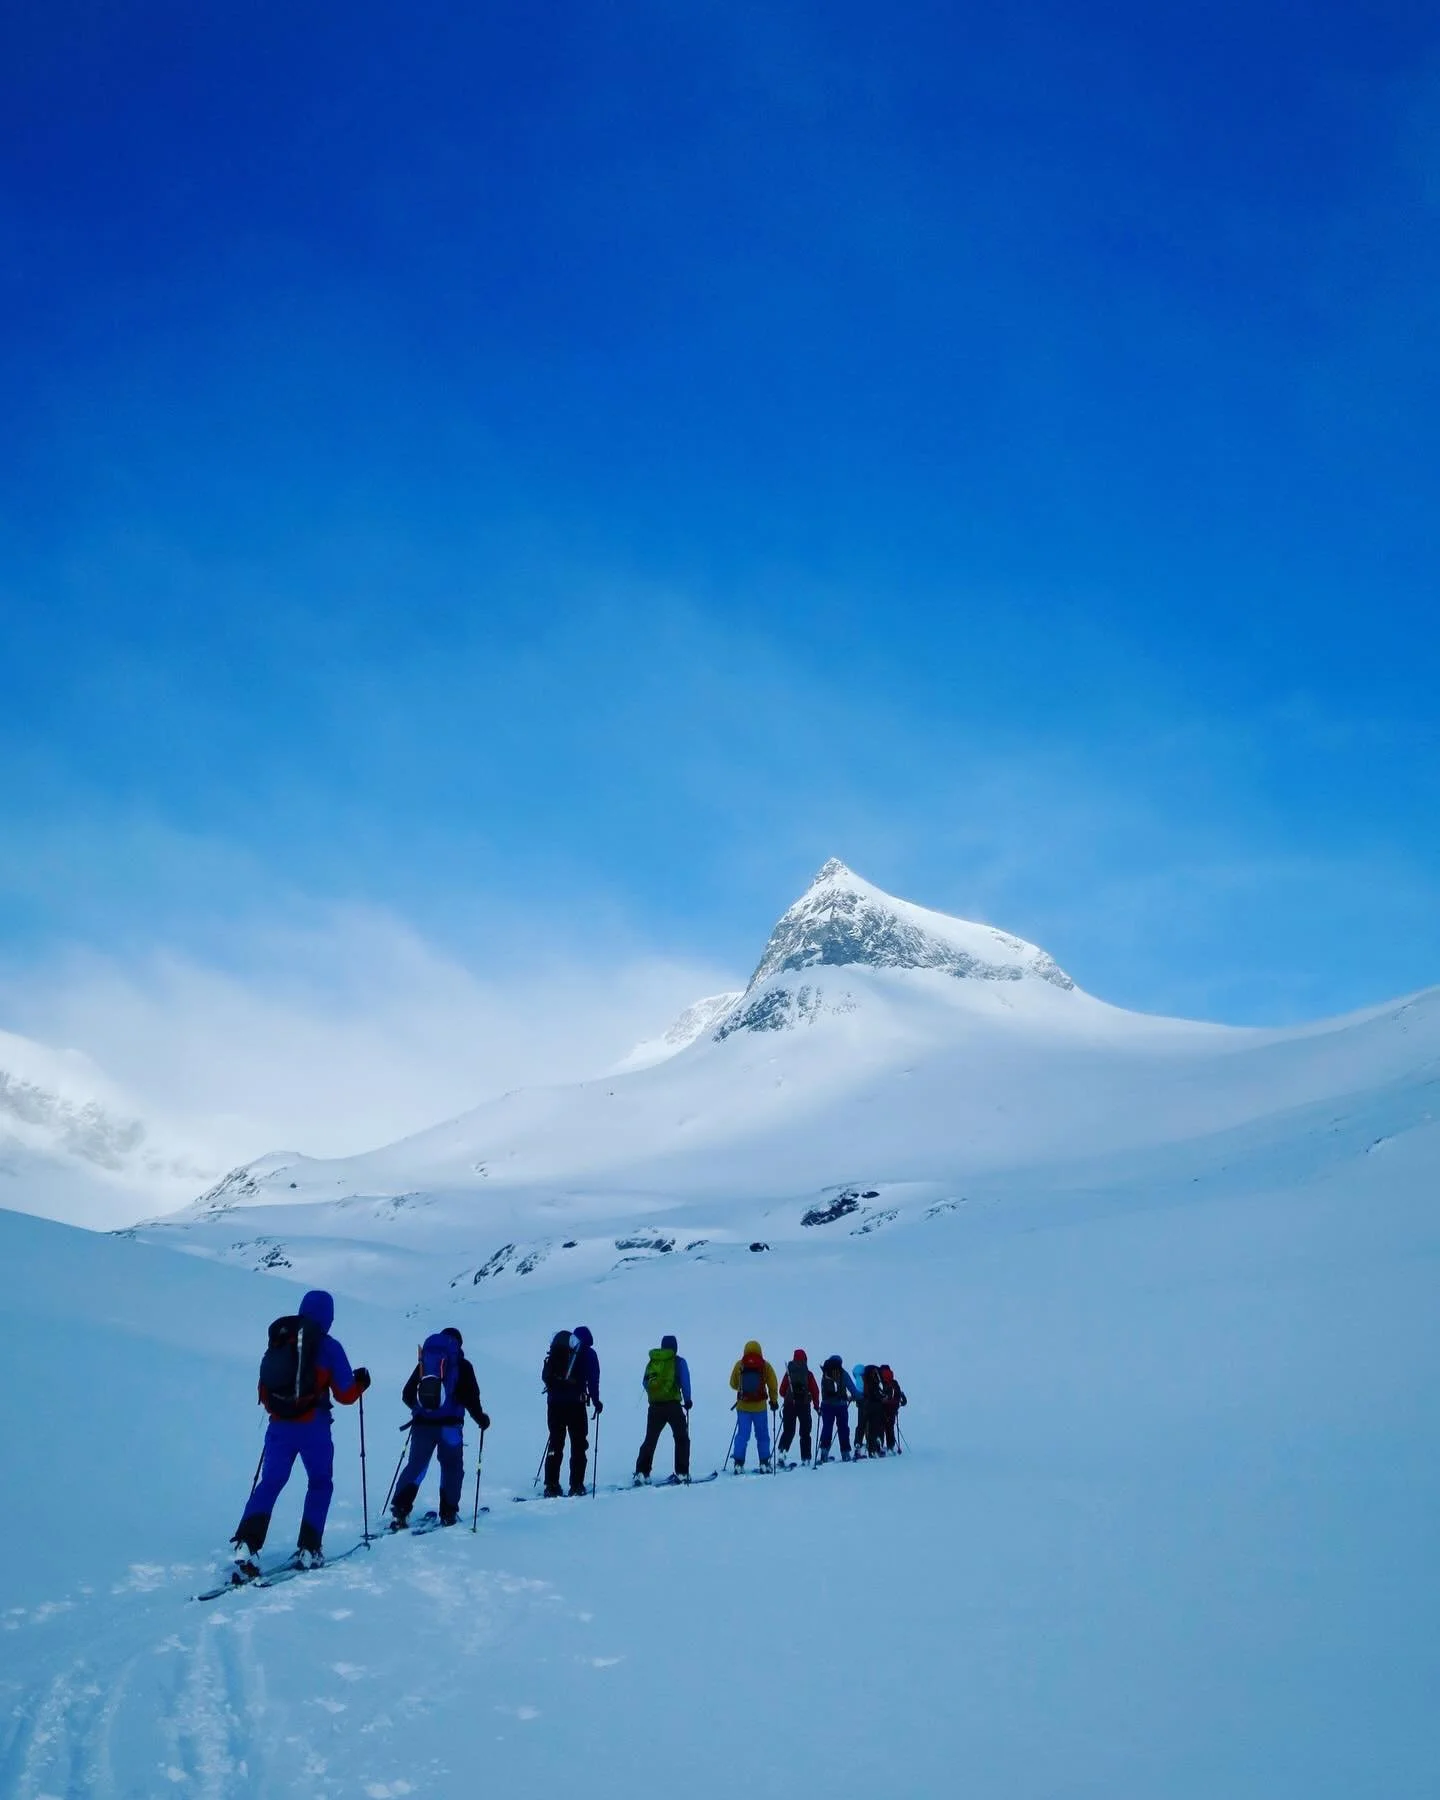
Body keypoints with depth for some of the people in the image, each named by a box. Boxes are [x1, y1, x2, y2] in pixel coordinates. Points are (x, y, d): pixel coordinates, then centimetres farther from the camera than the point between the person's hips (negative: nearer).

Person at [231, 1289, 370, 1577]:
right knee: (320, 1484, 15)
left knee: (270, 1482, 8)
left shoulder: (278, 1341, 7)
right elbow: (345, 1394, -2)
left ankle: (246, 1546, -11)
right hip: (313, 1428, -3)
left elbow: (264, 1388, 11)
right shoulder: (329, 1347, -5)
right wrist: (361, 1381, 18)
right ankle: (308, 1550, 8)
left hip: (279, 1425, 3)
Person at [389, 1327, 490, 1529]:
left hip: (422, 1424, 3)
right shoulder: (462, 1364, 3)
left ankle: (400, 1510, -2)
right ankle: (448, 1513, 9)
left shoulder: (424, 1361, 13)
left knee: (416, 1466, 11)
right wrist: (481, 1418, 11)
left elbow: (407, 1395, 15)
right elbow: (470, 1396, -5)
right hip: (449, 1425, -3)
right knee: (452, 1467, 13)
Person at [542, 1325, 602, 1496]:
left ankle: (551, 1486, 5)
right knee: (579, 1444, 5)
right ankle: (576, 1485, 0)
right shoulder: (588, 1353, 5)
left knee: (555, 1443, 9)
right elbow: (593, 1379, -4)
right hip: (575, 1403, -4)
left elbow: (545, 1375, 15)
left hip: (554, 1402, 4)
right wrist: (596, 1401, 5)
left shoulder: (557, 1349, 16)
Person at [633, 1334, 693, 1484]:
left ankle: (641, 1473, 1)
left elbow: (645, 1382, 16)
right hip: (673, 1405, -3)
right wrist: (687, 1399, 1)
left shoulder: (652, 1362, 9)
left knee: (650, 1440, 11)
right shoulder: (678, 1361, -1)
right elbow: (685, 1381, -9)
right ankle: (681, 1473, 3)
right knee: (681, 1438, 9)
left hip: (655, 1407, 3)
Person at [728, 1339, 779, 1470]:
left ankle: (738, 1463, -3)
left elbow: (733, 1384, 10)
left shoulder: (739, 1365, 0)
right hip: (760, 1406, -1)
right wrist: (774, 1401, 12)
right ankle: (764, 1463, 9)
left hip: (743, 1406, 1)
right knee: (762, 1435, 10)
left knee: (742, 1435, 5)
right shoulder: (765, 1366, -3)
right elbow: (773, 1385, -1)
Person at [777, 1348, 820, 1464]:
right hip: (804, 1406, -1)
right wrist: (816, 1405, 6)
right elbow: (815, 1391, -5)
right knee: (805, 1433, 10)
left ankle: (782, 1451, -16)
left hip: (789, 1405, 1)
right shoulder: (808, 1374, -3)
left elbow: (782, 1391, 5)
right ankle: (805, 1458, 8)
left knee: (788, 1431, 7)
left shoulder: (789, 1372, 1)